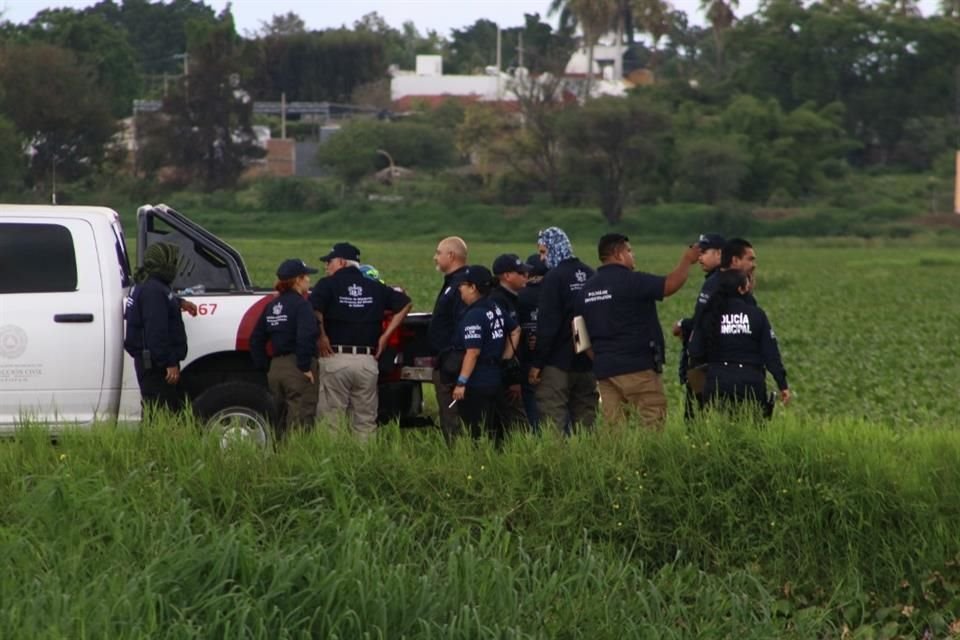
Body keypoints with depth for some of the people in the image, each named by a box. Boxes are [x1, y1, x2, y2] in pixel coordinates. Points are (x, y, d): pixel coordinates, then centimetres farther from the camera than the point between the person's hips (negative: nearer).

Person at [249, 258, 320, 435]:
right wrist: (305, 367, -18)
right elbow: (305, 336, -25)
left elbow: (256, 340, 14)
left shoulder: (271, 306, 12)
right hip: (297, 369, -8)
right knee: (300, 421, -7)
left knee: (282, 423, 17)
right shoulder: (300, 304, -11)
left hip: (276, 368, 8)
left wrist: (264, 367, 16)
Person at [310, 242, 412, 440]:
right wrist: (385, 336, 14)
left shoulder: (328, 285, -1)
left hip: (335, 359, -4)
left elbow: (314, 310, -20)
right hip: (367, 362, 4)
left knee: (330, 419, -1)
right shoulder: (375, 287, 12)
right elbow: (405, 303, 18)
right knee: (365, 422, 9)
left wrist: (321, 337, -8)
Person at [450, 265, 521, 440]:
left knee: (476, 432, -6)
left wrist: (461, 382, -20)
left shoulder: (474, 316, -17)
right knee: (491, 428, 15)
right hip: (494, 378, 9)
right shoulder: (496, 309, 9)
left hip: (476, 383, -9)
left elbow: (473, 352, -22)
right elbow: (515, 331, 22)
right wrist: (506, 358, 22)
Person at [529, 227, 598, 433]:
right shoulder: (590, 275, 9)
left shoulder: (554, 278, -12)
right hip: (588, 361, 7)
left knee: (553, 416, -6)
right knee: (585, 415, 10)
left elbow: (547, 325, -15)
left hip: (558, 362, -7)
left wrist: (537, 363, -11)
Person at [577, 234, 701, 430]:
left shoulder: (587, 289, 10)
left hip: (604, 368, 7)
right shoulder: (631, 281, -13)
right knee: (653, 423, -3)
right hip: (636, 366, -7)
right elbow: (670, 285, -19)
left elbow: (584, 333, 15)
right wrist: (687, 261, -3)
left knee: (614, 427, 7)